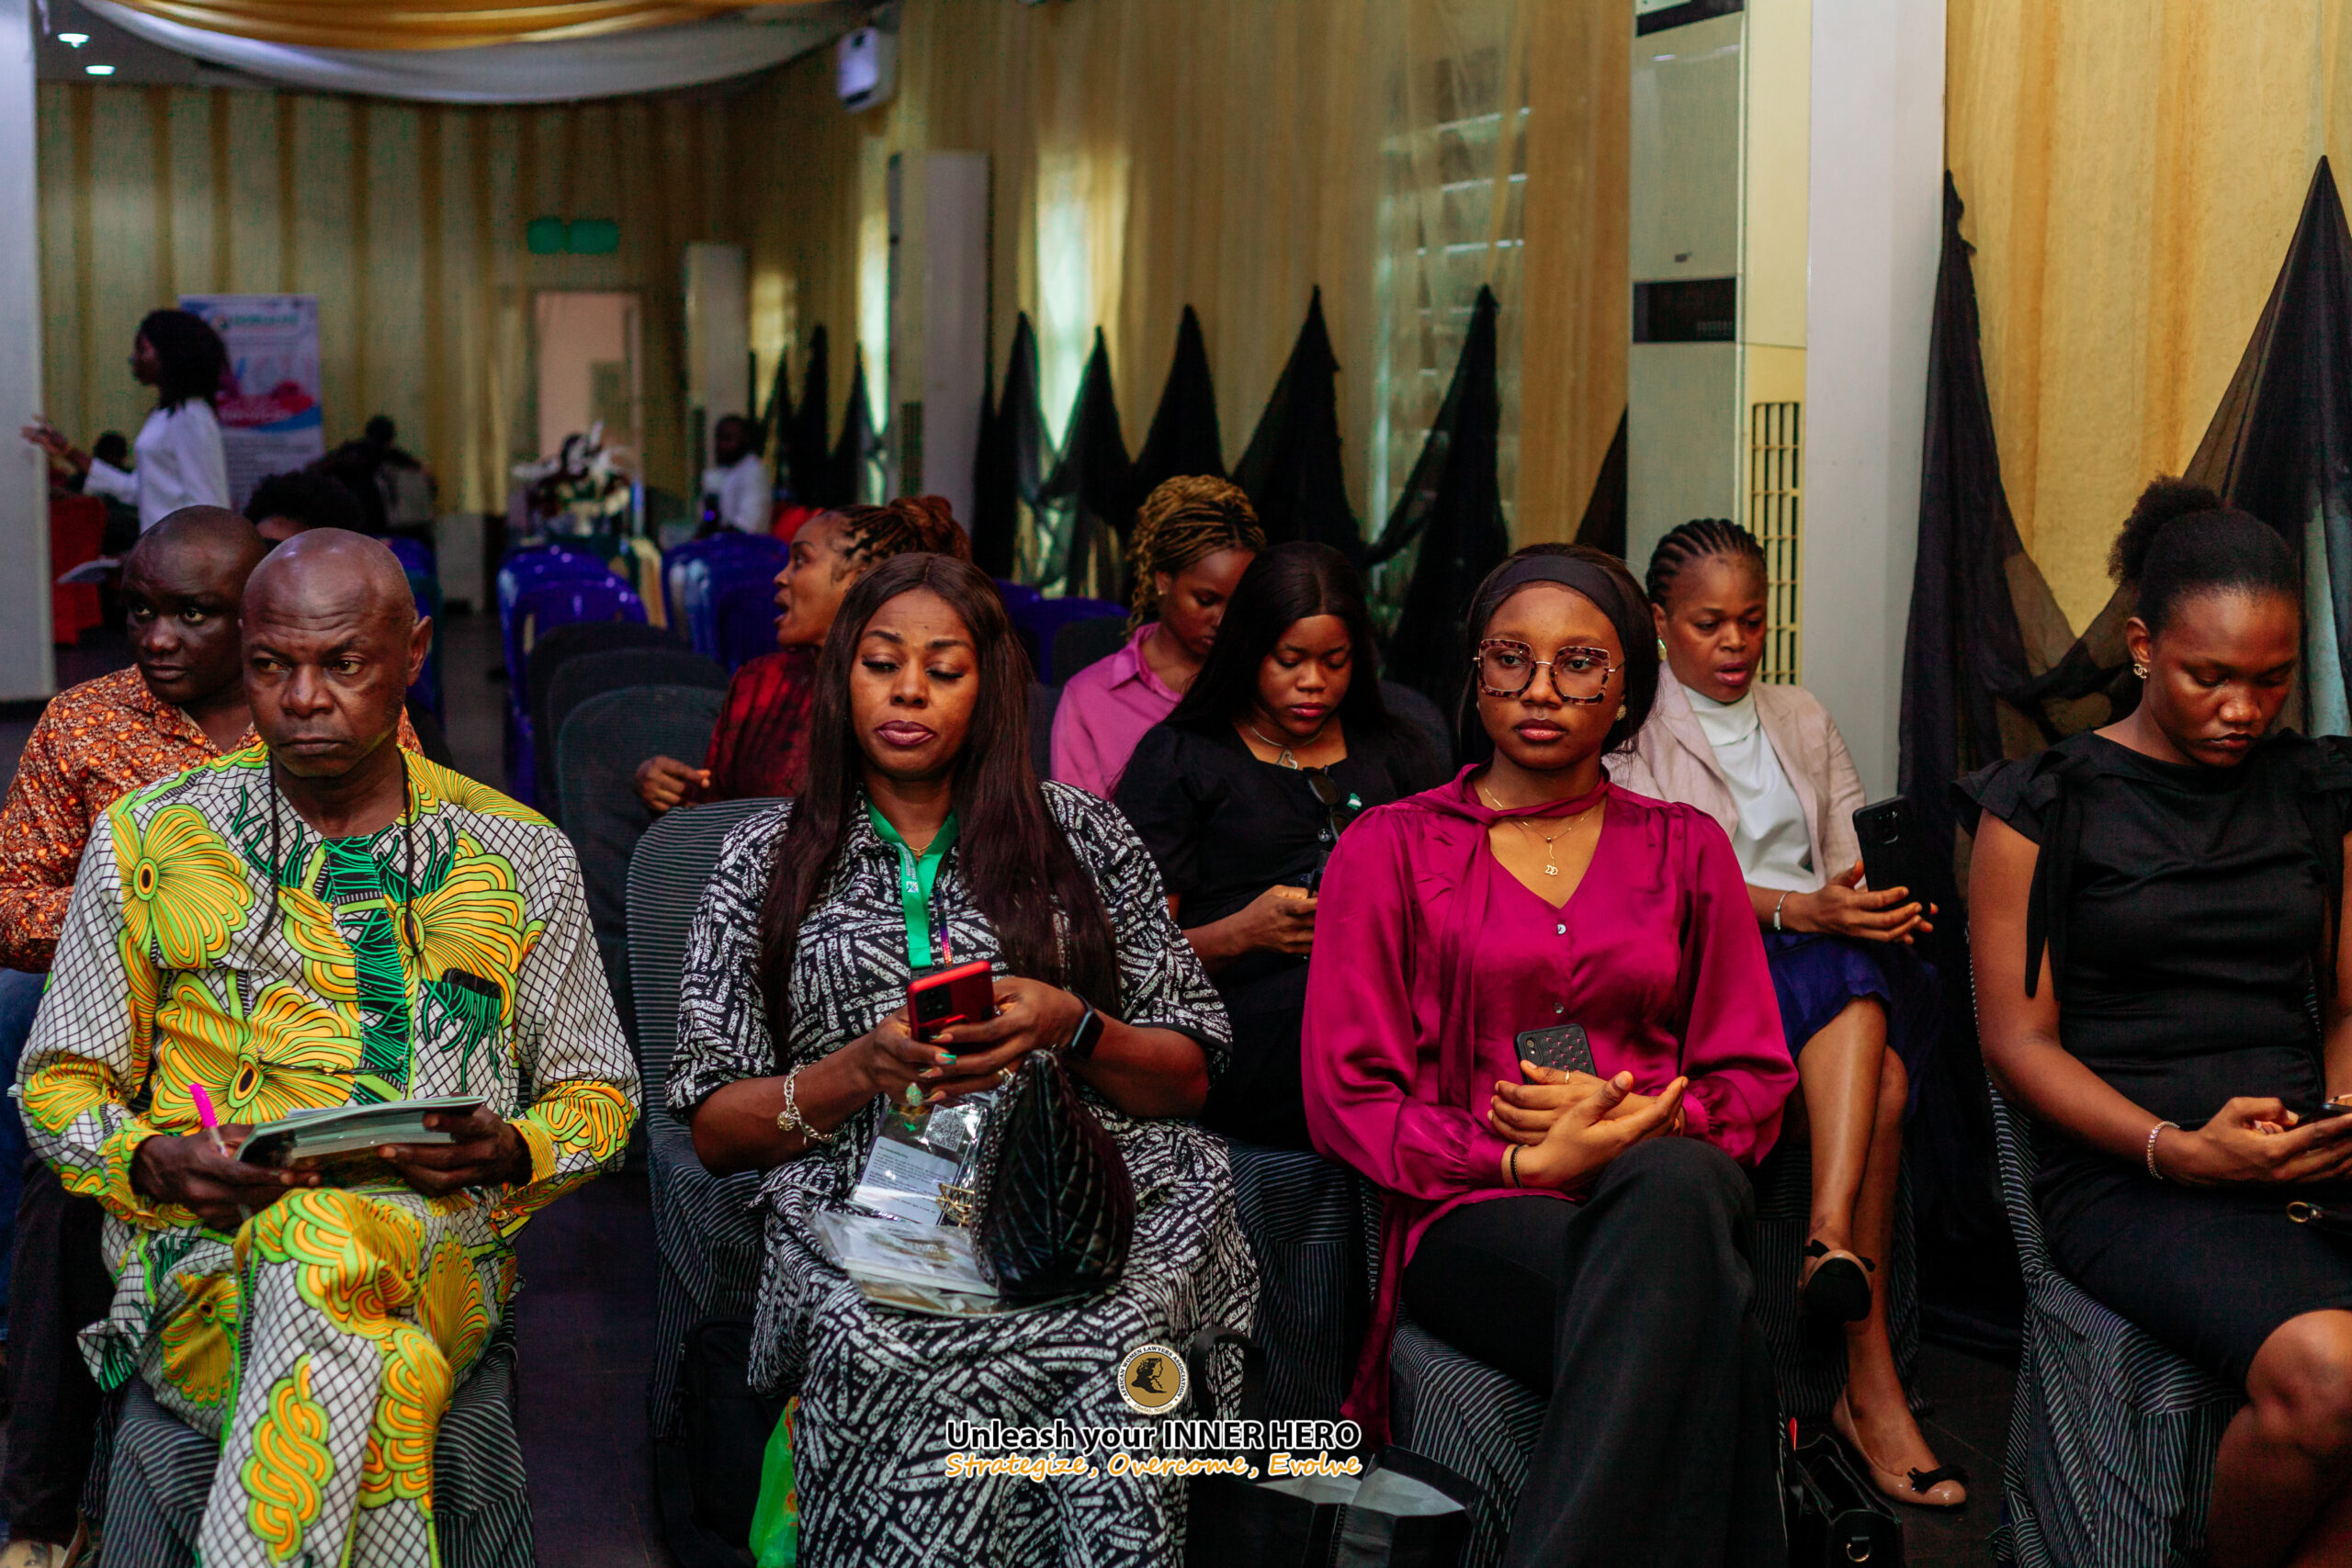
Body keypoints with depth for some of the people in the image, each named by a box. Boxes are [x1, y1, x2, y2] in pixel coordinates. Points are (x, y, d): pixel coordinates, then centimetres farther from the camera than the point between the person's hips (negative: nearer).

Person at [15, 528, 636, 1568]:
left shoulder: (519, 860, 11)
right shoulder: (148, 839, 11)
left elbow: (596, 1092, 16)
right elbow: (58, 1083, 14)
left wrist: (509, 1154, -8)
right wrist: (152, 1163, -10)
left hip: (439, 1267, 1)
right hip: (198, 1259, 0)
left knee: (328, 1235, -38)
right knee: (386, 1380, -37)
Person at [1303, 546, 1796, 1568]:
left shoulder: (1686, 850, 20)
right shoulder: (1389, 849, 12)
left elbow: (1755, 1080, 15)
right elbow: (1347, 1098, 4)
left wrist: (1651, 1122, -8)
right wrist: (1522, 1161, -11)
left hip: (1667, 1184, 2)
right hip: (1476, 1216, -2)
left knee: (1677, 1187, -39)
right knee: (1696, 1306, -37)